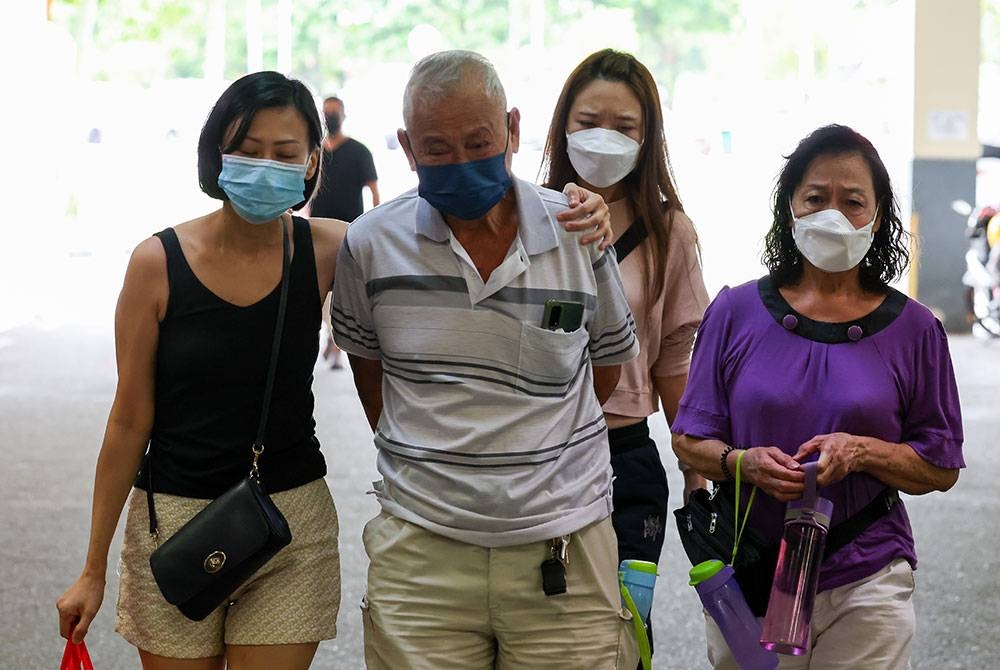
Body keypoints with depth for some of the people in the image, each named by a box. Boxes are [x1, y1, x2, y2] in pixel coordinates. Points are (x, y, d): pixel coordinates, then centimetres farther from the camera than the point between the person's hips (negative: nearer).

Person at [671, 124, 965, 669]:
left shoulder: (913, 328, 0)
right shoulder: (735, 312, 1)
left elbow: (941, 469, 2)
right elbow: (689, 440, 3)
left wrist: (862, 451, -16)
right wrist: (742, 461, -17)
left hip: (865, 585, 0)